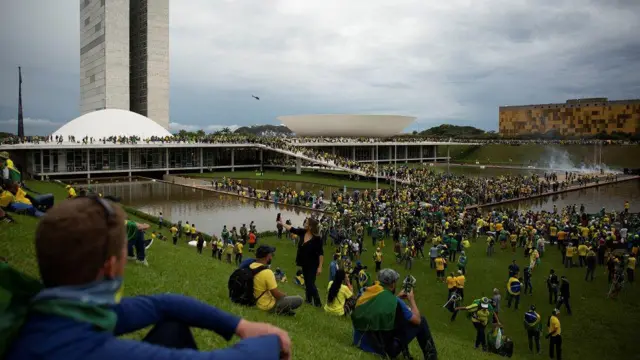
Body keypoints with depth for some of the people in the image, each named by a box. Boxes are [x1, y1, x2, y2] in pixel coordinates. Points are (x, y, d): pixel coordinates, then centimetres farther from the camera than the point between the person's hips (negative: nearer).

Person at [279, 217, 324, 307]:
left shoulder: (317, 238, -22)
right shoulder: (302, 232, -6)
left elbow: (321, 253, -19)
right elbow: (291, 229, 8)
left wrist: (320, 267, -20)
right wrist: (281, 223, 10)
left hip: (312, 264, -7)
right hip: (304, 263, 7)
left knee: (311, 283, -8)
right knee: (306, 282, 17)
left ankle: (318, 302, 3)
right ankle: (309, 300, 31)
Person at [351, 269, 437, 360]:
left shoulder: (365, 294, -1)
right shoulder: (395, 302, -19)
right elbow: (417, 320, -3)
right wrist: (411, 299, 10)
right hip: (384, 349, -6)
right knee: (421, 321, 6)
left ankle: (405, 352, 37)